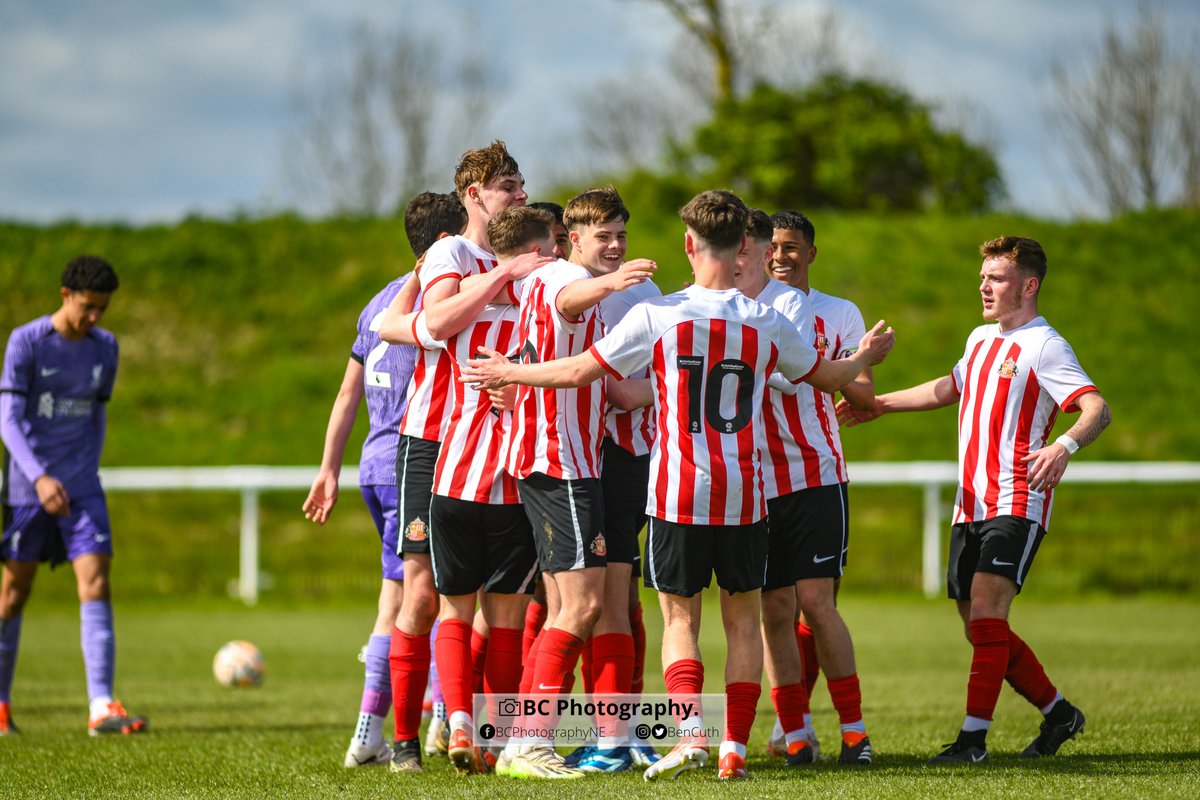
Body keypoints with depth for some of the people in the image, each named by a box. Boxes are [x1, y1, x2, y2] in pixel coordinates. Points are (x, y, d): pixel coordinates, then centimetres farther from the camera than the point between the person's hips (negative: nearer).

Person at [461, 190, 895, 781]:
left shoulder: (658, 316, -8)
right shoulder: (768, 324, 2)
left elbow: (578, 371, -3)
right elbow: (828, 376, 19)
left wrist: (509, 373, 13)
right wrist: (866, 356, 42)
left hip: (678, 492, -2)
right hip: (744, 496, 2)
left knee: (679, 620, 6)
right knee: (742, 620, 11)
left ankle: (691, 733, -12)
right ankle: (735, 747, 7)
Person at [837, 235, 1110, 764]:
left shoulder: (1044, 347, -8)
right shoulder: (981, 338, 18)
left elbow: (1097, 408, -19)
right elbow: (952, 388, 37)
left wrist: (1064, 446, -39)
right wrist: (881, 404, 42)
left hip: (1016, 503, -8)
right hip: (970, 504, 8)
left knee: (986, 612, -17)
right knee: (980, 628, 7)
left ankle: (974, 737, -14)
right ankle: (1058, 713, 21)